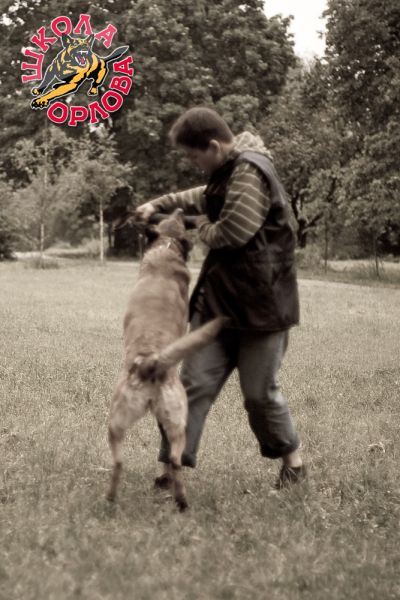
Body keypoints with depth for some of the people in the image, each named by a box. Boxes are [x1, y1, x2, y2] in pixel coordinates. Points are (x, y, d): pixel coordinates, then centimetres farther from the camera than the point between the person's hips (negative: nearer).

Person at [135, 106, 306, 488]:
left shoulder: (250, 174, -18)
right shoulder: (227, 173, 13)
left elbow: (229, 233, -25)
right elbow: (204, 198, 36)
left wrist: (202, 226, -3)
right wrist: (159, 204, 25)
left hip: (259, 303, -9)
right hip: (218, 299, 9)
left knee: (259, 392, 3)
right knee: (194, 382, 2)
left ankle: (293, 460, 26)